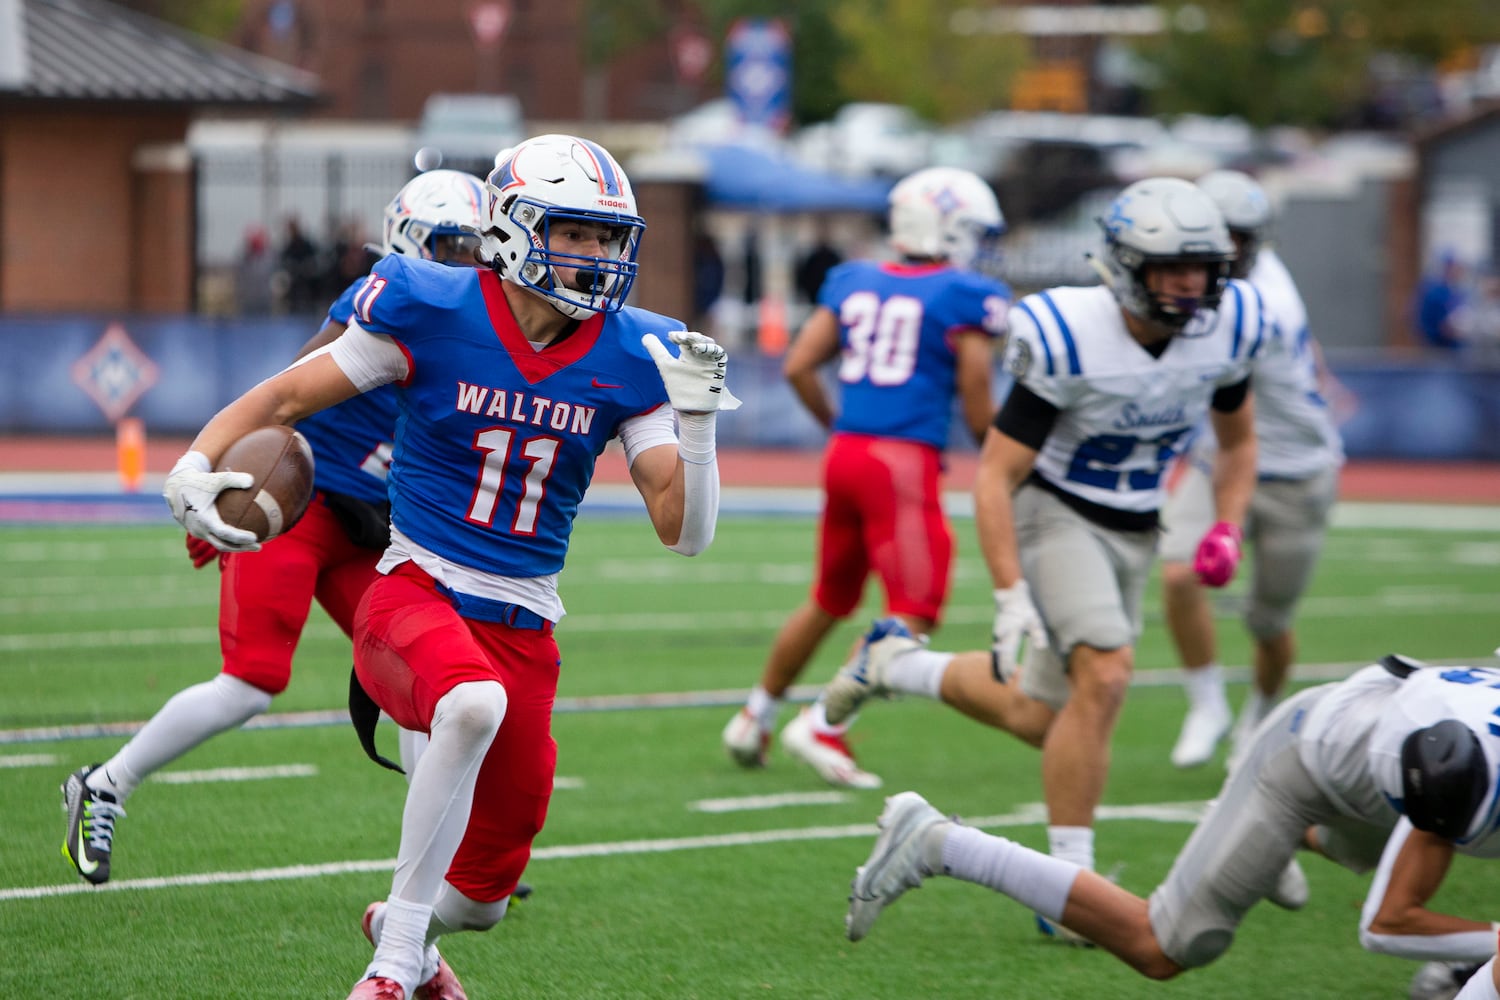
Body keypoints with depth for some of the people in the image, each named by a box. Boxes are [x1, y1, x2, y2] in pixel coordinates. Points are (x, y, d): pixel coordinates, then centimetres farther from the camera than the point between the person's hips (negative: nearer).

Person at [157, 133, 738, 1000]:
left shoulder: (630, 359, -1)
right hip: (415, 597, -4)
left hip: (524, 627, 4)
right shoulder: (433, 315, -9)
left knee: (485, 895, 10)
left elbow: (685, 530, -3)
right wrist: (196, 464, -17)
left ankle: (407, 928, 49)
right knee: (473, 704, -40)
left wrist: (696, 418, -17)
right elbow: (286, 395, -1)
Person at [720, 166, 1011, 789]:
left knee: (830, 601, 23)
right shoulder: (966, 298, -5)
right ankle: (822, 726, -11)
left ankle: (755, 717, 33)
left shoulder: (853, 282, 11)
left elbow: (798, 367, 9)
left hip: (845, 454, 7)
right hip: (906, 463, -7)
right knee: (912, 614, -3)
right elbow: (977, 413, -7)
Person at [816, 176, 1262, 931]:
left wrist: (1226, 530, -4)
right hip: (1054, 511, -6)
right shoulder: (1071, 341, -25)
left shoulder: (1227, 329, -8)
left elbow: (1237, 442, 13)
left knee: (1037, 720, 7)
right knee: (1105, 675, -26)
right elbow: (994, 475, -21)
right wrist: (1012, 598, -28)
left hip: (1133, 531, 6)